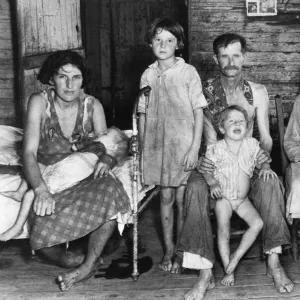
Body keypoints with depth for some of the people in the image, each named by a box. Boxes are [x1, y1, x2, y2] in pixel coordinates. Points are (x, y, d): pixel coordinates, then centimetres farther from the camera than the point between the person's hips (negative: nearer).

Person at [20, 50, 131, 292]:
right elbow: (29, 152, -15)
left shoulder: (92, 105, 0)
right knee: (42, 238, -29)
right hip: (48, 182, -1)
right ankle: (86, 263, -5)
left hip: (84, 179, 2)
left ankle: (88, 266, -24)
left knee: (111, 190, -34)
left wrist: (107, 159, -26)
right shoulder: (39, 102, -8)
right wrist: (41, 189, -32)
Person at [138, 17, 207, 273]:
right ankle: (168, 250, 20)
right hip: (157, 145, 3)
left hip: (183, 145, -3)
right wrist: (142, 148, 8)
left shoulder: (188, 72, -5)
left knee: (182, 199, 2)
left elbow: (198, 112, -6)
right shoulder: (147, 76, 6)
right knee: (166, 197, 9)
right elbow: (143, 114, 10)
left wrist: (195, 148, -11)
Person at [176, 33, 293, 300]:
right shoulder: (204, 91, 0)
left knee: (270, 183, -33)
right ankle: (205, 274, -32)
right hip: (215, 162, -1)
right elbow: (210, 137, -8)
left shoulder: (257, 92, 6)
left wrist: (265, 152, -19)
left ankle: (274, 262, -23)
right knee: (195, 187, -33)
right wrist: (205, 159, -29)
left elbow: (265, 135, 4)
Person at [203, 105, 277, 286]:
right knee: (224, 232, -7)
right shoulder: (216, 149, -13)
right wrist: (212, 183, -26)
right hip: (223, 197, -3)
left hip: (243, 198, 3)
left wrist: (265, 167, -15)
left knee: (257, 223, -15)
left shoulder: (252, 144, -5)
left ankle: (236, 256, 0)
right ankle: (228, 271, 6)